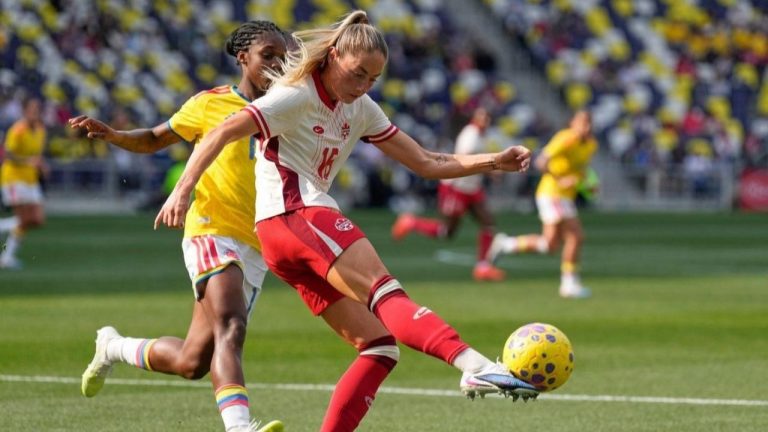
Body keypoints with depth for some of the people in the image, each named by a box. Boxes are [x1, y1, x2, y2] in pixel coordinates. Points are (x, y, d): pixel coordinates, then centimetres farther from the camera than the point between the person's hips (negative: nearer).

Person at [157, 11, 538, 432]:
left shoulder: (360, 110, 16)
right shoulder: (296, 97, -7)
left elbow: (426, 163, 17)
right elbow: (221, 134, -16)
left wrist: (493, 161, 6)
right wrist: (182, 190, -29)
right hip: (292, 217, -10)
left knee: (379, 347, -2)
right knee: (386, 293, -31)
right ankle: (475, 366, -52)